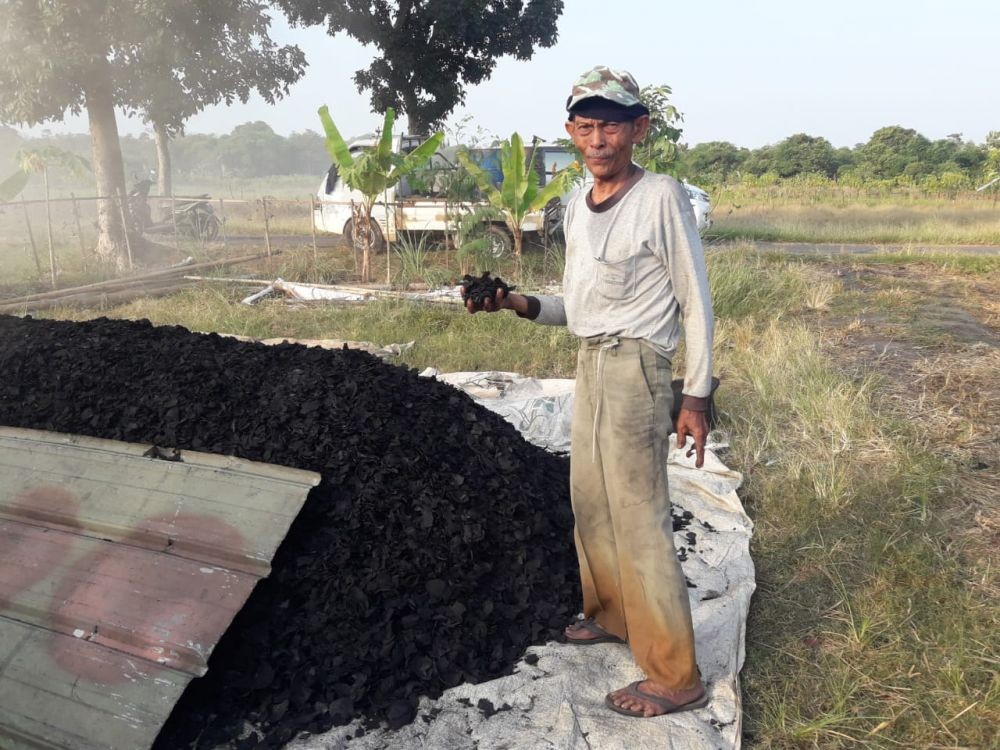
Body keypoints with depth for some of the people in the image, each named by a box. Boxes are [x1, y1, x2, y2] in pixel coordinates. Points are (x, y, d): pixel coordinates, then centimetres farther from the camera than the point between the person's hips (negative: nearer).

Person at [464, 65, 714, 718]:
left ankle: (676, 678, 8)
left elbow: (696, 302, -9)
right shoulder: (578, 207, 11)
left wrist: (697, 396, -11)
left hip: (634, 369, -8)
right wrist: (519, 304, -2)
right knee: (590, 501, 17)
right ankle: (612, 614, 38)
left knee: (639, 517, -5)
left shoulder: (661, 197, -11)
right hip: (590, 364, 8)